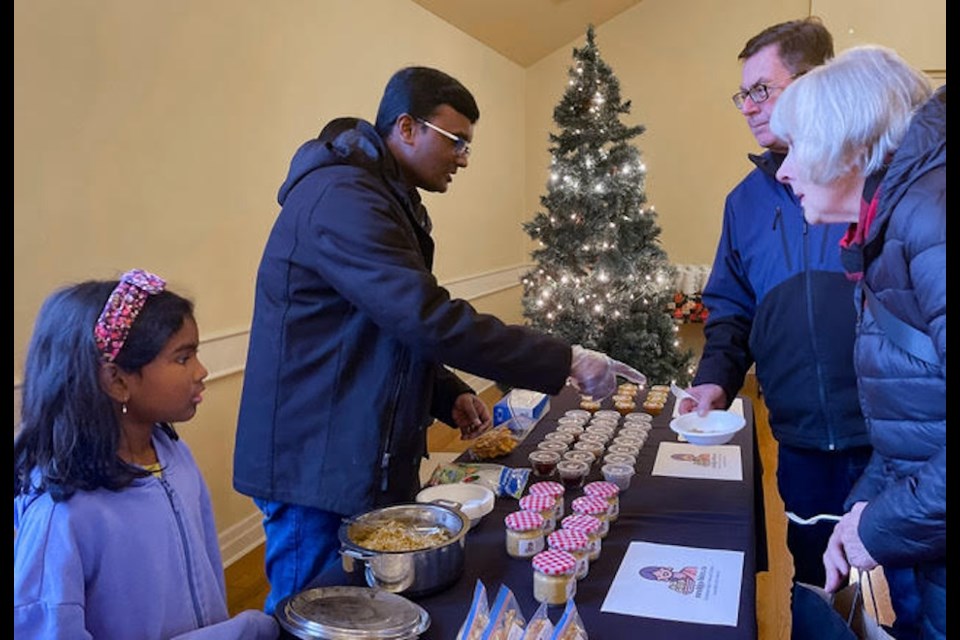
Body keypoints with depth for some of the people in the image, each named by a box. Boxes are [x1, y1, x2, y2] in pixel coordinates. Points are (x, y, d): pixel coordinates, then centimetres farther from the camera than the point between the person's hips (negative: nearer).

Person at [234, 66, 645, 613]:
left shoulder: (384, 198, 16)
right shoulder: (343, 200, -19)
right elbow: (430, 319, -28)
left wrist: (449, 395, 6)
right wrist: (566, 362, -23)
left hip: (362, 460, 10)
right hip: (323, 467, -10)